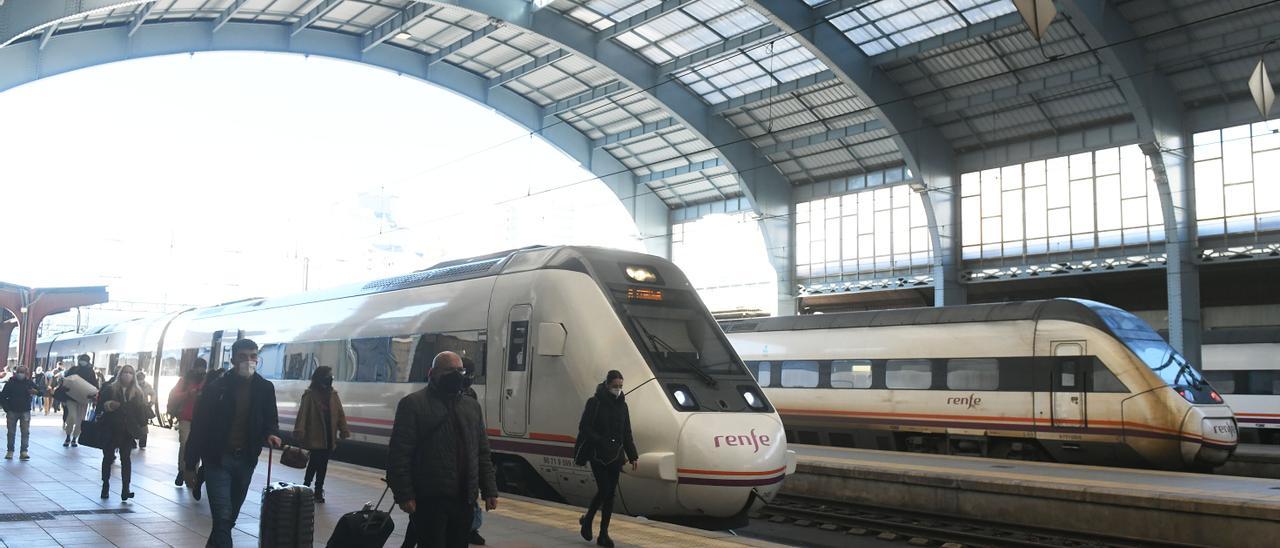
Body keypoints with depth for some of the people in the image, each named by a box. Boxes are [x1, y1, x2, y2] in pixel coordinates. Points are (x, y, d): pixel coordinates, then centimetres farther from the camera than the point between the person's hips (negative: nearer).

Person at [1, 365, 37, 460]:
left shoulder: (29, 383, 1)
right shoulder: (10, 383, 0)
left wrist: (35, 391, -25)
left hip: (25, 411, 0)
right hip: (12, 411, 0)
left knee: (26, 432, -5)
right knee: (11, 432, 5)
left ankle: (24, 452, -5)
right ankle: (10, 451, 14)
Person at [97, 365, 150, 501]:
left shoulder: (137, 392, 7)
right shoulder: (110, 389, 3)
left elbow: (141, 410, 5)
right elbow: (100, 403, 0)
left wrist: (142, 425, -1)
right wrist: (108, 405, -20)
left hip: (128, 431, 0)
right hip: (110, 429, 0)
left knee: (126, 458, -2)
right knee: (108, 457, 8)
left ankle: (125, 489, -5)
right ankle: (105, 485, 20)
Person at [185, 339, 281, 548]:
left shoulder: (265, 388, 1)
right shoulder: (216, 387, -7)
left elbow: (270, 419, 11)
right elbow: (199, 425, -5)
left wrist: (271, 433, -13)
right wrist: (191, 461, -6)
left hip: (246, 460, 4)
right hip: (218, 459, -4)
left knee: (231, 514, 16)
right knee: (223, 515, -11)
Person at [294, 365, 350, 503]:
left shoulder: (333, 395, 9)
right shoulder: (310, 395, -6)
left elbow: (340, 414, 8)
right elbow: (303, 414, -13)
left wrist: (344, 430, -1)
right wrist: (299, 432, -21)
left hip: (329, 438, 5)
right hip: (314, 438, -5)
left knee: (323, 465, 11)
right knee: (314, 464, -5)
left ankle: (319, 491, 20)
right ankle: (306, 488, 11)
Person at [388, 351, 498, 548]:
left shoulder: (472, 406, 16)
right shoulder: (412, 404, -5)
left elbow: (482, 454, 16)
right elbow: (398, 454, -9)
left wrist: (489, 491, 9)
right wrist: (404, 495, -15)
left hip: (464, 500, 6)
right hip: (429, 500, -6)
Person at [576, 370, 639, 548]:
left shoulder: (622, 405, 10)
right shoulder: (594, 403, -6)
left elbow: (627, 434, 14)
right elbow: (584, 428, -10)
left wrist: (632, 456, 10)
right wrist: (601, 442, -20)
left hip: (615, 456, 5)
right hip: (598, 455, -5)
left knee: (610, 493, 5)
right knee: (604, 490, -10)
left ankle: (604, 533, 12)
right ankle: (588, 519, 16)